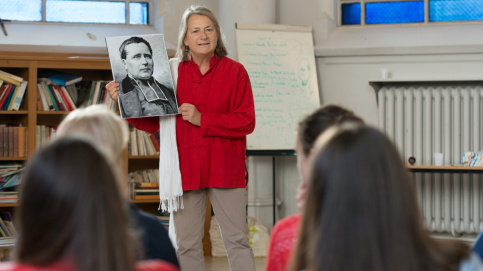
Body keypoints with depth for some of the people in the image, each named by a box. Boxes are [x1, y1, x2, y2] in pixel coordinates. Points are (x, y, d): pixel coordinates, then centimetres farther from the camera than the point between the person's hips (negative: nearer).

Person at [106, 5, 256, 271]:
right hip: (185, 169, 2)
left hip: (226, 169, -2)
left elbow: (247, 121, -6)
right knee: (187, 246, 5)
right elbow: (152, 122, 9)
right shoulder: (172, 73, 7)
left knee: (237, 241, 0)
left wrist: (202, 119, -12)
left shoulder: (234, 71, 2)